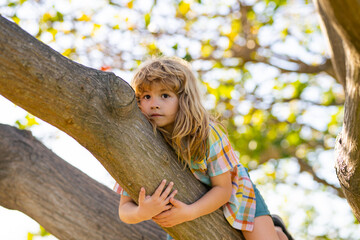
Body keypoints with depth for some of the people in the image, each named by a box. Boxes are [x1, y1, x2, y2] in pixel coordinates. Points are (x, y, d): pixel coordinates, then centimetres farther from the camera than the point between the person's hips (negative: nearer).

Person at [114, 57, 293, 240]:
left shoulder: (209, 134, -33)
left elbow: (223, 189, -24)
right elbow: (125, 209, -25)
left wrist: (189, 212, -42)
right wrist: (142, 213, -50)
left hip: (233, 192, -2)